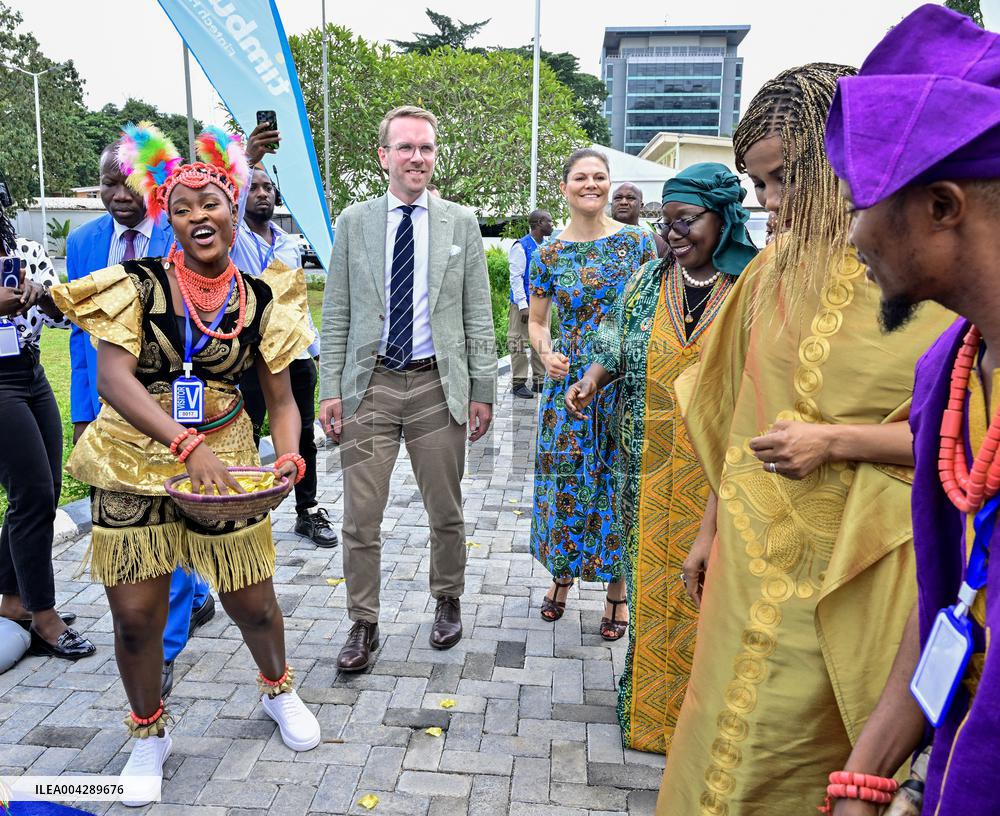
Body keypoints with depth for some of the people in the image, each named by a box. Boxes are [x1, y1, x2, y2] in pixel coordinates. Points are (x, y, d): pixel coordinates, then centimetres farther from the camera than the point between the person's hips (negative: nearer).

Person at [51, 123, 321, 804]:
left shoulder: (261, 300, 1)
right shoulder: (139, 284, -6)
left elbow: (281, 399, 2)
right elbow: (113, 378, -19)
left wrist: (288, 455, -18)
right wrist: (187, 445, -32)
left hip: (223, 459, 1)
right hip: (136, 461, -1)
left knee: (253, 602, 8)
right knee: (136, 616, 3)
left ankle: (278, 690, 41)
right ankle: (149, 732, 32)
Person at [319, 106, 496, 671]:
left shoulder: (461, 223, 4)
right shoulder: (354, 222, 6)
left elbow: (478, 316, 4)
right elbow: (337, 315, 6)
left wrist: (483, 390, 0)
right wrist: (330, 388, -1)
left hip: (438, 385, 0)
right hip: (369, 385, 0)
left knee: (446, 511, 12)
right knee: (361, 517, 3)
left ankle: (448, 601, 35)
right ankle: (364, 625, 21)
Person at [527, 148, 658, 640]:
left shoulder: (636, 242, 0)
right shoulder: (549, 255, 3)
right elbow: (536, 320, 13)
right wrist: (545, 354, -7)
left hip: (625, 383, -1)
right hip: (568, 384, 2)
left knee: (618, 481, 4)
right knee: (565, 481, 8)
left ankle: (617, 589, 22)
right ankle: (562, 574, 30)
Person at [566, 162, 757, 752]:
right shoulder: (648, 281, 6)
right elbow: (618, 346, 14)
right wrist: (593, 380, -5)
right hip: (652, 466, 3)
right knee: (651, 576, 11)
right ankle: (649, 698, 30)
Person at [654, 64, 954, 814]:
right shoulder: (776, 266, 5)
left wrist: (836, 441, -19)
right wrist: (713, 527, 13)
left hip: (849, 566, -4)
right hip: (753, 552, 4)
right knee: (723, 738, 13)